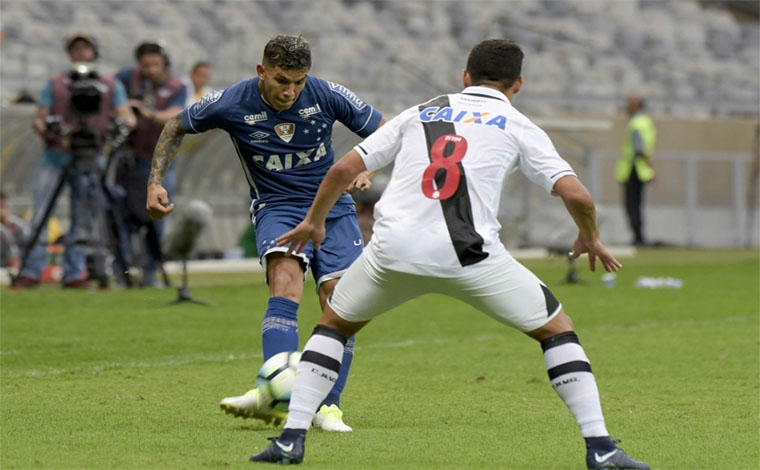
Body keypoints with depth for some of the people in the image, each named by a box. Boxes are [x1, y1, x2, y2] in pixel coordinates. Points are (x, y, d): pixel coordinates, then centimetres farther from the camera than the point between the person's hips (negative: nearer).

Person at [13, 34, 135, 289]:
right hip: (56, 156, -1)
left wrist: (123, 125, -22)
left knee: (83, 221, 0)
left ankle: (74, 273, 6)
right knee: (40, 215, -9)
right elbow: (39, 119, 6)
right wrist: (47, 129, -17)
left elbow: (127, 116, 2)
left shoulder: (111, 86, 12)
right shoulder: (55, 84, 11)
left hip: (91, 160, 1)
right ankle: (30, 272, -8)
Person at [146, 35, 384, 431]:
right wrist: (155, 181, -4)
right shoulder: (231, 104, -15)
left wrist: (367, 170, -15)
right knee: (286, 283, -29)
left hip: (331, 206, 2)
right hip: (277, 208, -2)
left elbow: (384, 132, 3)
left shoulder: (327, 96, -13)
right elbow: (176, 127, 5)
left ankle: (327, 406, 0)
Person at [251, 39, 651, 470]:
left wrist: (314, 220, 38)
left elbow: (344, 169, 21)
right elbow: (576, 194, 3)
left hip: (394, 248, 2)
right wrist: (591, 239, 24)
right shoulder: (518, 127, 15)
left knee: (334, 324, 27)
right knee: (557, 328, 16)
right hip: (470, 256, -2)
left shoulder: (420, 114, 23)